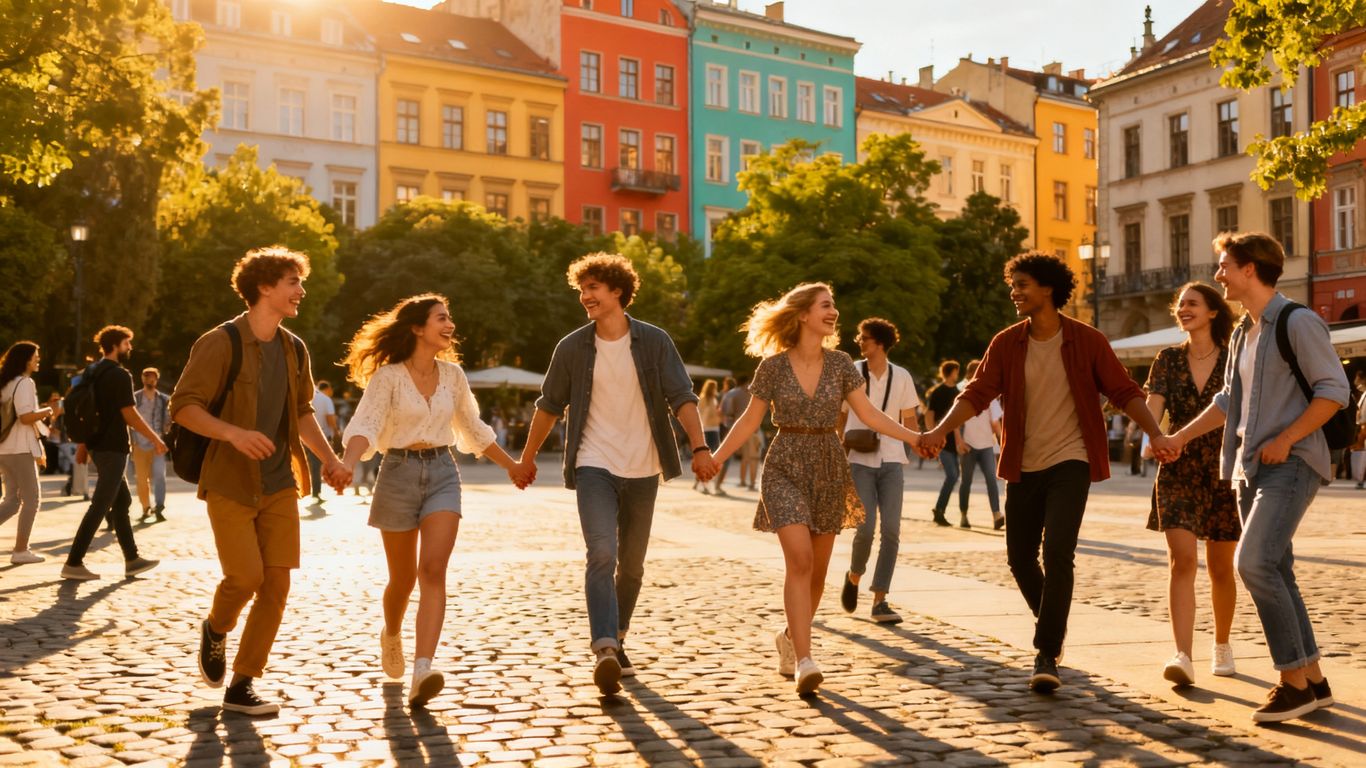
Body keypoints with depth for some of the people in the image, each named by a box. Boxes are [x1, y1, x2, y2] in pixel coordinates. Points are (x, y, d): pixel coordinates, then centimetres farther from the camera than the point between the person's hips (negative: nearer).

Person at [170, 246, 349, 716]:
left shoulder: (294, 350, 10)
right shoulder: (222, 343, -10)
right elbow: (183, 405, -14)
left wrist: (330, 459, 8)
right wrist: (233, 433, -29)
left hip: (279, 485, 6)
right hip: (230, 484, -6)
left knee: (277, 584, -1)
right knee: (246, 576, -11)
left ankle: (240, 687, 10)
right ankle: (216, 629, 25)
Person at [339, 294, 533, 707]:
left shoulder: (453, 374, 7)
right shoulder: (388, 376, -7)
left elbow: (473, 428, 20)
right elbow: (365, 426, -20)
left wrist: (512, 465, 26)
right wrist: (347, 464, -39)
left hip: (442, 473, 3)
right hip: (399, 472, -2)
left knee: (433, 570, -16)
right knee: (403, 576, 11)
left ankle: (422, 672, -25)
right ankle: (391, 636, 44)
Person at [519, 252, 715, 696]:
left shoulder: (654, 342, -2)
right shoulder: (572, 348, 0)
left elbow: (681, 397, -8)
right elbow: (549, 406, 12)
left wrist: (699, 448, -22)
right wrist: (527, 456, 18)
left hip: (641, 470, 1)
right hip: (594, 467, -1)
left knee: (632, 564, 12)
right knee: (602, 554, -20)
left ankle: (616, 640, 30)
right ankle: (605, 651, -27)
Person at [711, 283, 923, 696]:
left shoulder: (839, 363, 2)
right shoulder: (773, 366, -5)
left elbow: (868, 413, 2)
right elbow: (750, 420, 2)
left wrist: (913, 437, -9)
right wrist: (715, 457, -5)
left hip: (829, 469, 4)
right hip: (786, 467, -3)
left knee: (817, 569, 9)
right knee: (799, 558, -18)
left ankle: (790, 638, 33)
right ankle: (804, 661, -19)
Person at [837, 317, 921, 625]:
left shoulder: (901, 377, 4)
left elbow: (909, 419, 11)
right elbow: (839, 415, 9)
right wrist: (839, 445, -6)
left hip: (891, 461, 2)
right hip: (859, 461, -2)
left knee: (891, 530, -4)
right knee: (865, 528, -11)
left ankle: (879, 601, 3)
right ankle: (854, 576, 21)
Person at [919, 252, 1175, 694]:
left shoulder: (1087, 341, -5)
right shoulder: (1006, 343, 1)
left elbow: (1124, 392, -3)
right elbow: (977, 394, -7)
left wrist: (1155, 432, -19)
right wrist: (942, 429, -24)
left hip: (1069, 462, -4)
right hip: (1024, 466, 4)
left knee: (1057, 552, -18)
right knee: (1020, 558, 9)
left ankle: (1046, 654, -11)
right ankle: (1053, 625, 37)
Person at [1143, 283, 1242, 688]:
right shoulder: (1168, 360, 3)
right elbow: (1151, 409, -8)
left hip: (1224, 473, 0)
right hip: (1178, 472, 1)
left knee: (1221, 568, 10)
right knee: (1182, 561, -13)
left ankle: (1221, 646, 32)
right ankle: (1183, 657, -18)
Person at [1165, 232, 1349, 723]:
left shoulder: (1297, 323, -9)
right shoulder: (1242, 333, 17)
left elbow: (1334, 389, -12)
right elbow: (1229, 401, 23)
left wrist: (1285, 440, -17)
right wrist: (1181, 435, 15)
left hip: (1291, 463, -9)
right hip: (1250, 467, 9)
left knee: (1254, 562, -20)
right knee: (1275, 572, 8)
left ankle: (1294, 681, -10)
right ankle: (1313, 681, 16)